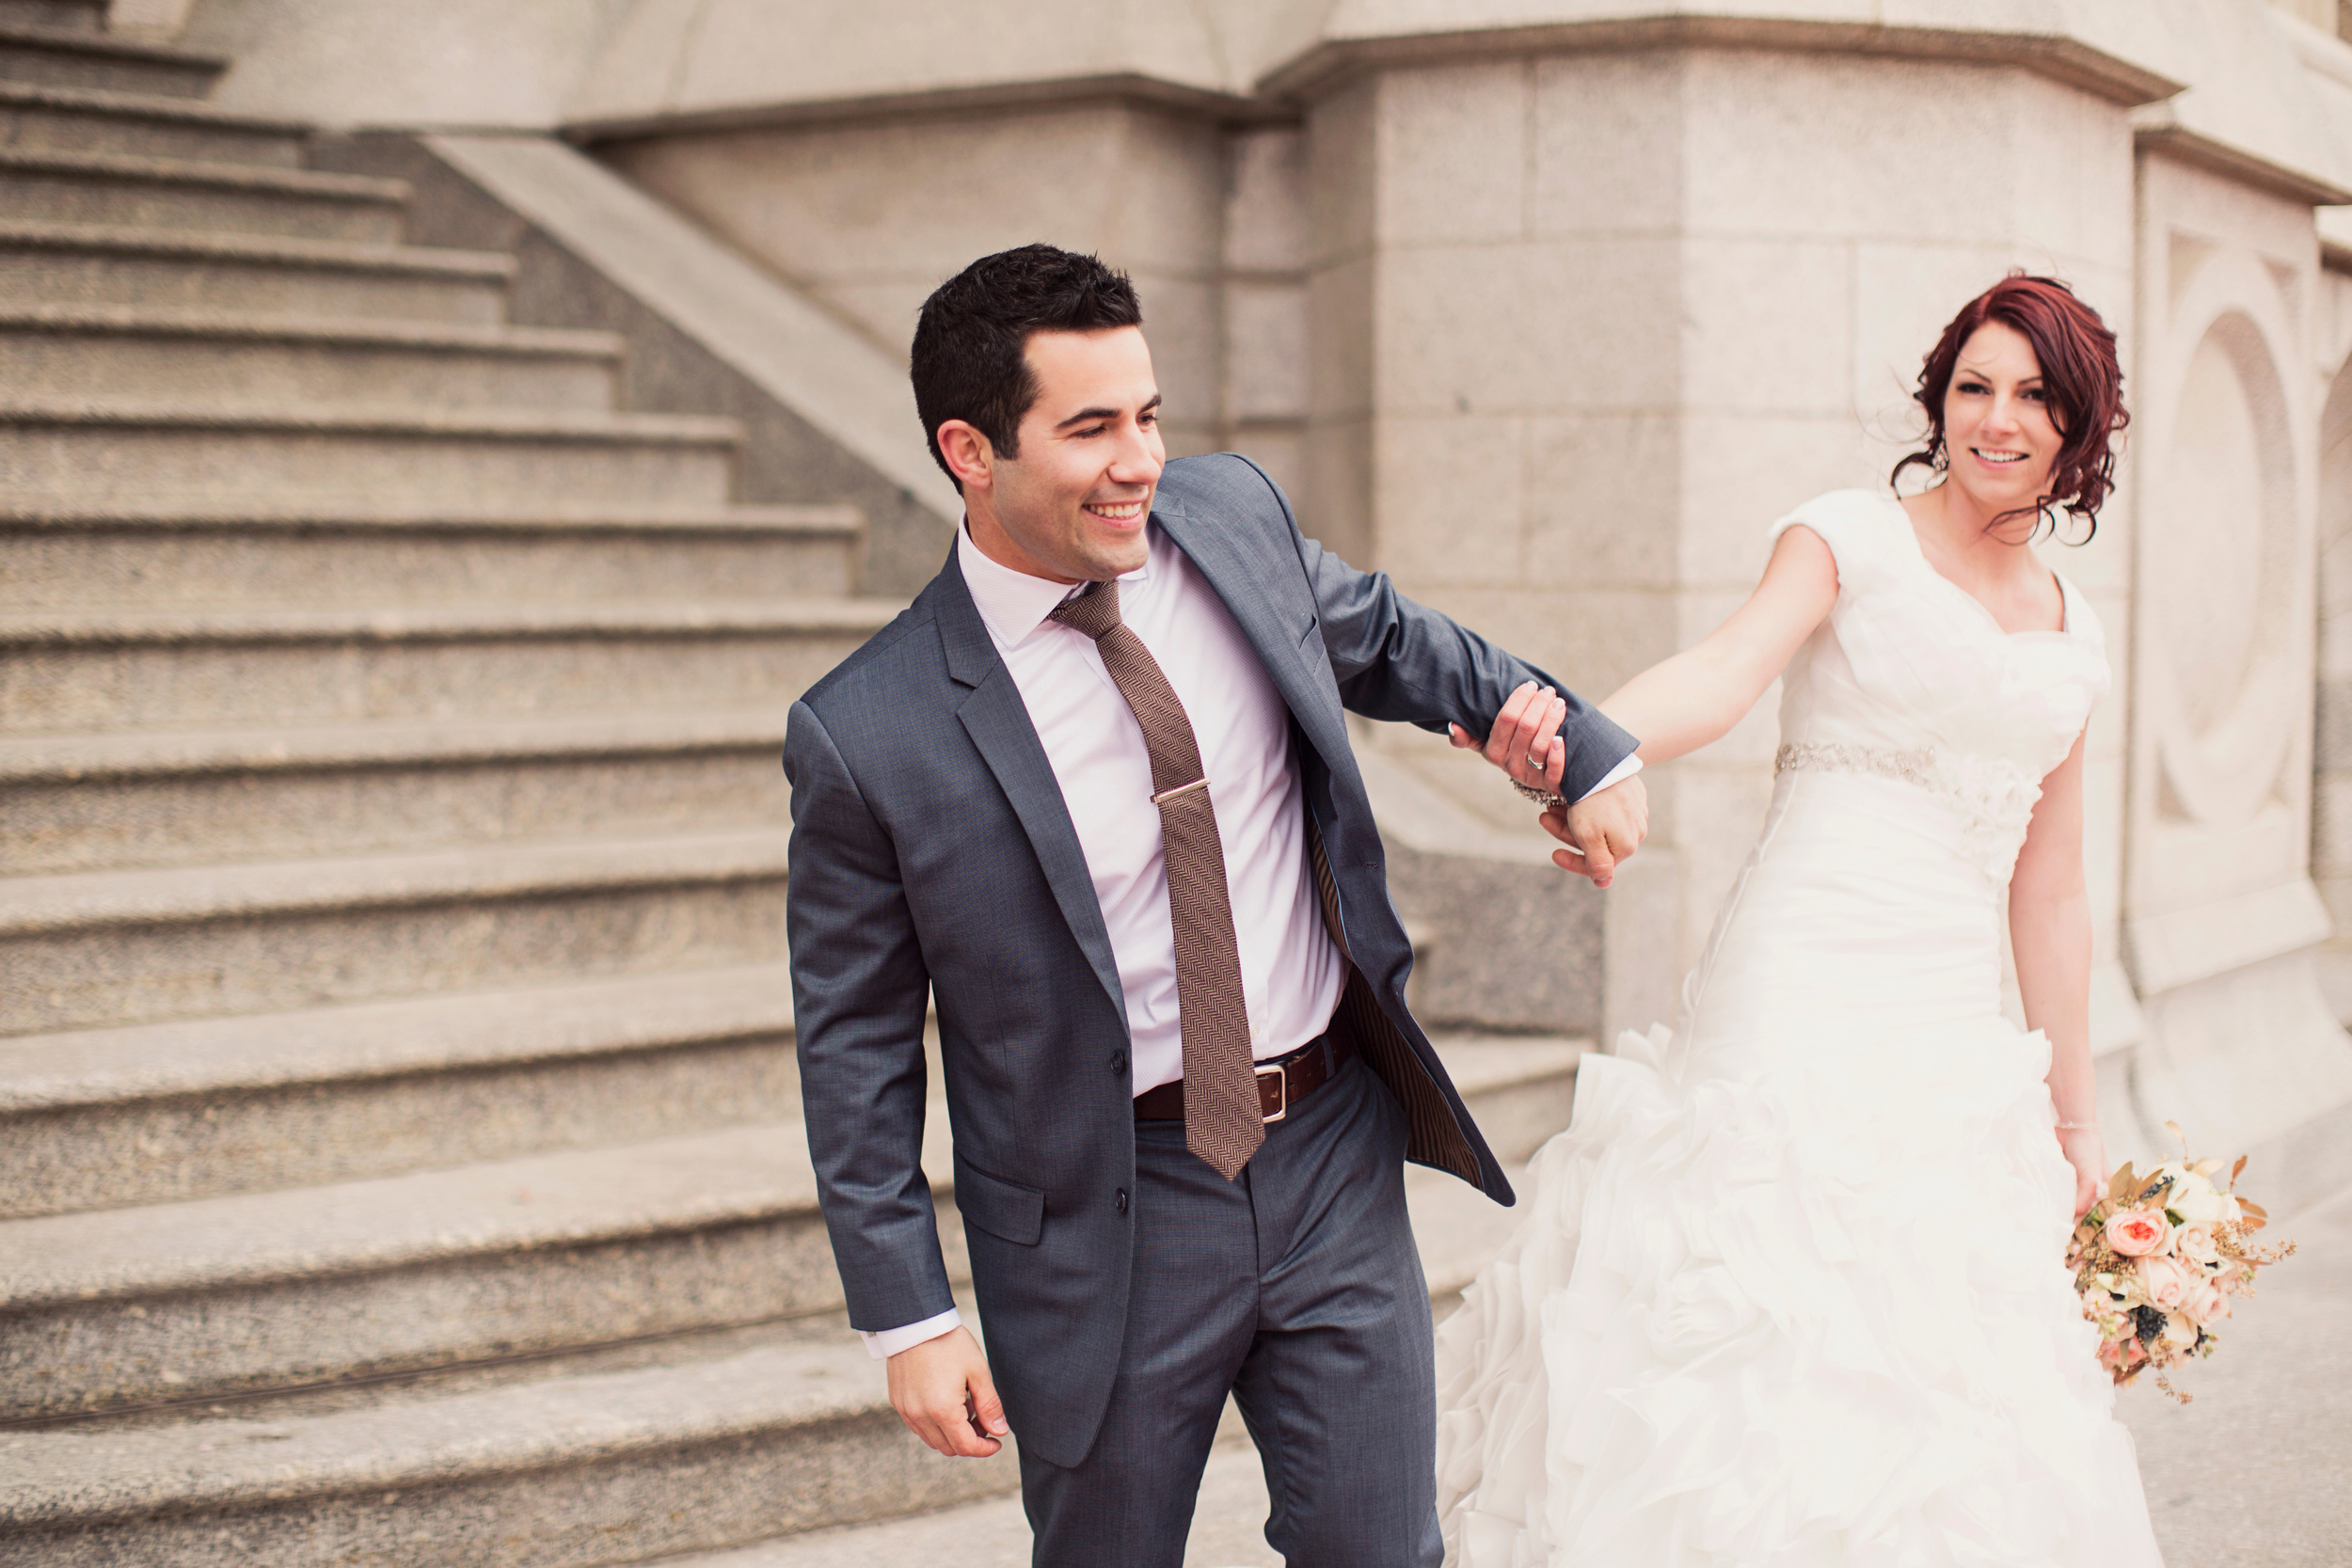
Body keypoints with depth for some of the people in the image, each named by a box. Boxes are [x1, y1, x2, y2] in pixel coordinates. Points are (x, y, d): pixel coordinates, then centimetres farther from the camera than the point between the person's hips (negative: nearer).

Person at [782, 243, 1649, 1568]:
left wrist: (1583, 738, 13)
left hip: (1338, 1159, 4)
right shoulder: (870, 736, -16)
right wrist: (910, 1318, -5)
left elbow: (1382, 635, 18)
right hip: (1108, 1216, -3)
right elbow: (857, 1045, -6)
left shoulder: (1234, 515, -4)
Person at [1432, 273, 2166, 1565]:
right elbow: (1725, 670, -19)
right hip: (1802, 1009, -5)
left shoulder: (2072, 636, 17)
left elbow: (2048, 898, 19)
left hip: (1957, 1044, 5)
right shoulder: (1853, 538, 1)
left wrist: (2077, 1119, 19)